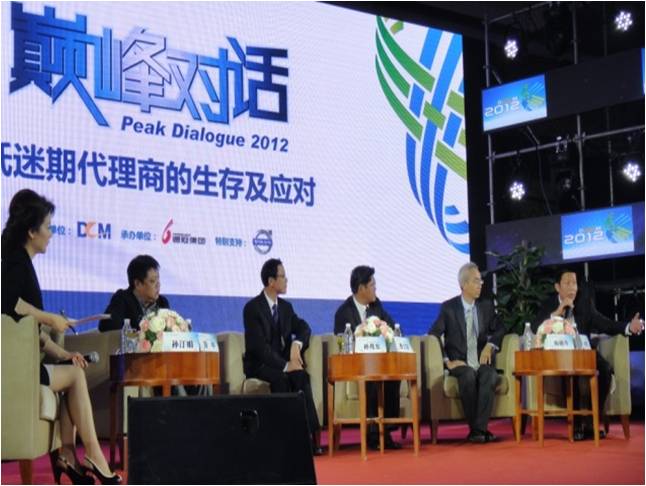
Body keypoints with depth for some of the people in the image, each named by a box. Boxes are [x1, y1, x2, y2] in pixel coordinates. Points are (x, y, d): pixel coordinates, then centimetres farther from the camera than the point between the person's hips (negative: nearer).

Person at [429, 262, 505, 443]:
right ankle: (476, 429, -27)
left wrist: (490, 345, -1)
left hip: (482, 362, 2)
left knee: (490, 375, -33)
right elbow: (433, 335, -1)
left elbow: (499, 329, 19)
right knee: (468, 376, -36)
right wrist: (447, 360, -10)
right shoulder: (448, 307, 2)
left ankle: (479, 428, -34)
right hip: (459, 364, -2)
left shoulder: (487, 306, 12)